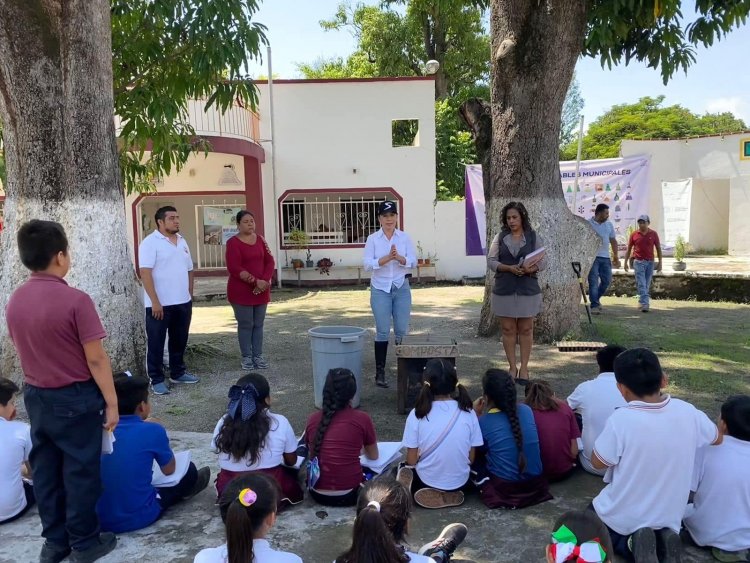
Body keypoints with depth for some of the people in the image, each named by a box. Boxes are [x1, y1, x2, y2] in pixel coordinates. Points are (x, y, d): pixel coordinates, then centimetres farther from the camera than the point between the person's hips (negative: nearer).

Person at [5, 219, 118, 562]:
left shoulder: (14, 301, -1)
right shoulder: (75, 300, -22)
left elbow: (22, 350, 10)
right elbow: (95, 358, -19)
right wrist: (111, 402, -10)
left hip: (35, 396, 6)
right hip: (75, 398, -6)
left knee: (44, 470, 16)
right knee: (80, 471, 8)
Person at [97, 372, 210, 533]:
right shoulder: (152, 430, -15)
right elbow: (169, 470, 2)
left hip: (98, 518, 5)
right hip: (137, 518, -5)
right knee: (189, 470, 17)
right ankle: (184, 491, 49)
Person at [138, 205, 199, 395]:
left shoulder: (182, 241, 12)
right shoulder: (150, 242, -10)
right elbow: (145, 273, -16)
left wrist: (189, 296, 13)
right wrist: (155, 302, -20)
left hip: (183, 302, 7)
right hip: (160, 304, -7)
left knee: (179, 340, 16)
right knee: (156, 343, 4)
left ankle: (178, 373, 30)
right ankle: (157, 380, 13)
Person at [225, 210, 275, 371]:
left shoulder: (260, 240, 9)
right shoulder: (233, 243, -8)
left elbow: (270, 261, 5)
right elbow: (234, 269, -17)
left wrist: (265, 280, -12)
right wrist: (255, 282, -21)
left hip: (261, 290, 5)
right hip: (241, 291, -5)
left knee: (258, 324, 9)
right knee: (245, 325, 1)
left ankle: (258, 356, 16)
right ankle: (247, 357, 10)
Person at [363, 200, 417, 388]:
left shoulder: (405, 238, 4)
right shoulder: (373, 239, 0)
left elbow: (413, 261, -2)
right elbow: (368, 265, -8)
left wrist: (399, 258, -21)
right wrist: (387, 258, -21)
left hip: (402, 288, 1)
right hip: (380, 289, -1)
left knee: (402, 330, 3)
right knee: (382, 331, 0)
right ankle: (380, 372, 8)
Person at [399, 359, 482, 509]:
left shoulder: (417, 414, -17)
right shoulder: (468, 412, -13)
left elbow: (411, 461, -11)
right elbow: (471, 458, -5)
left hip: (426, 482, -2)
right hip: (460, 482, 3)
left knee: (403, 469, 31)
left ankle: (430, 494, 2)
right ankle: (449, 495, 10)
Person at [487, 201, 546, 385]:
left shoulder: (533, 236, 4)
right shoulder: (500, 237, 5)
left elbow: (543, 261, 2)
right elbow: (491, 261, 0)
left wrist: (532, 268, -20)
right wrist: (508, 268, -16)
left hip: (528, 289, -1)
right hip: (504, 289, 1)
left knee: (526, 329, 5)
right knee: (508, 329, 5)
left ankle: (524, 368, 14)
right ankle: (512, 367, 16)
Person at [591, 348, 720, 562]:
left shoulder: (621, 419, -29)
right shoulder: (688, 412, -14)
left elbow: (598, 463, -14)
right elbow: (717, 438, 8)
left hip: (623, 517, -5)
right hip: (669, 516, 5)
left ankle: (633, 543, -2)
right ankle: (662, 540, 3)